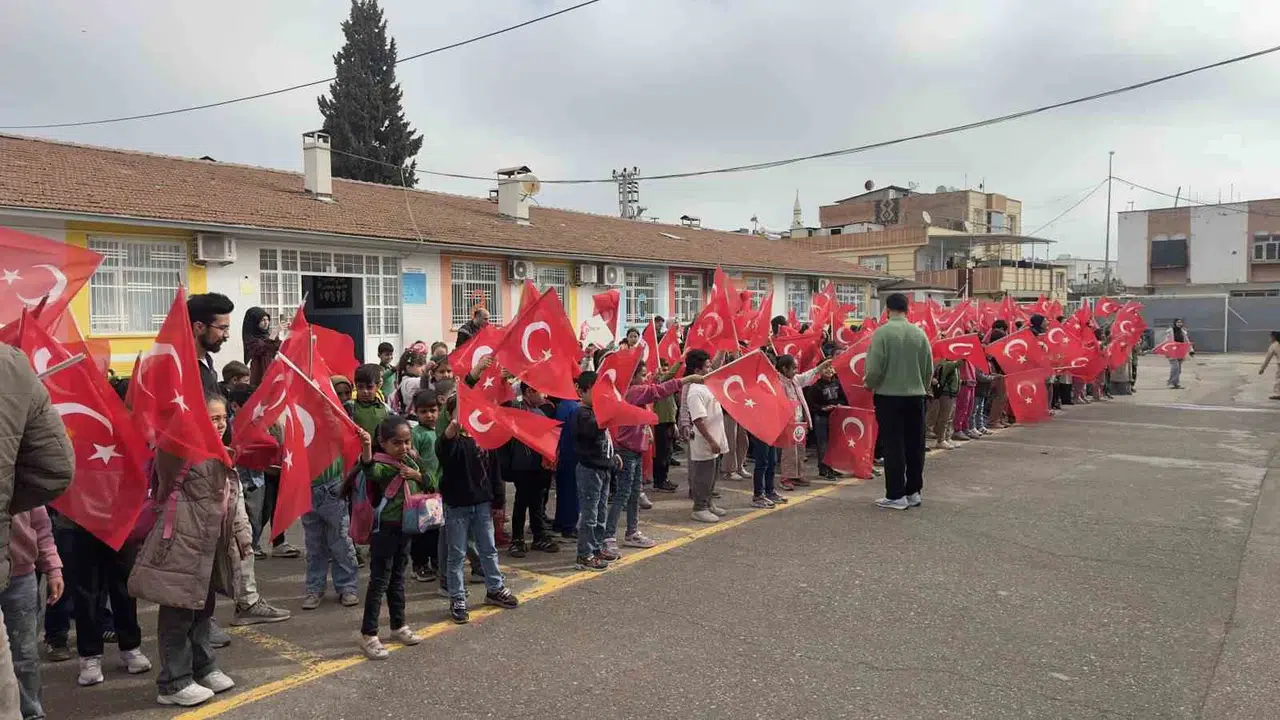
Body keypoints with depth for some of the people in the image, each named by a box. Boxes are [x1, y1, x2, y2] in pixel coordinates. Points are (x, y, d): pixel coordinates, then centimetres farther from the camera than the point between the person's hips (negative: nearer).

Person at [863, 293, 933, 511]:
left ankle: (896, 495, 5)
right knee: (914, 445, 12)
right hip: (915, 396, 4)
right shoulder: (920, 333, 0)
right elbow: (929, 369, 5)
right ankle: (913, 492, 20)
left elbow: (875, 368, -14)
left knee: (893, 446, 2)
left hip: (889, 396, -4)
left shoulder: (882, 332, -12)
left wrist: (869, 384, 6)